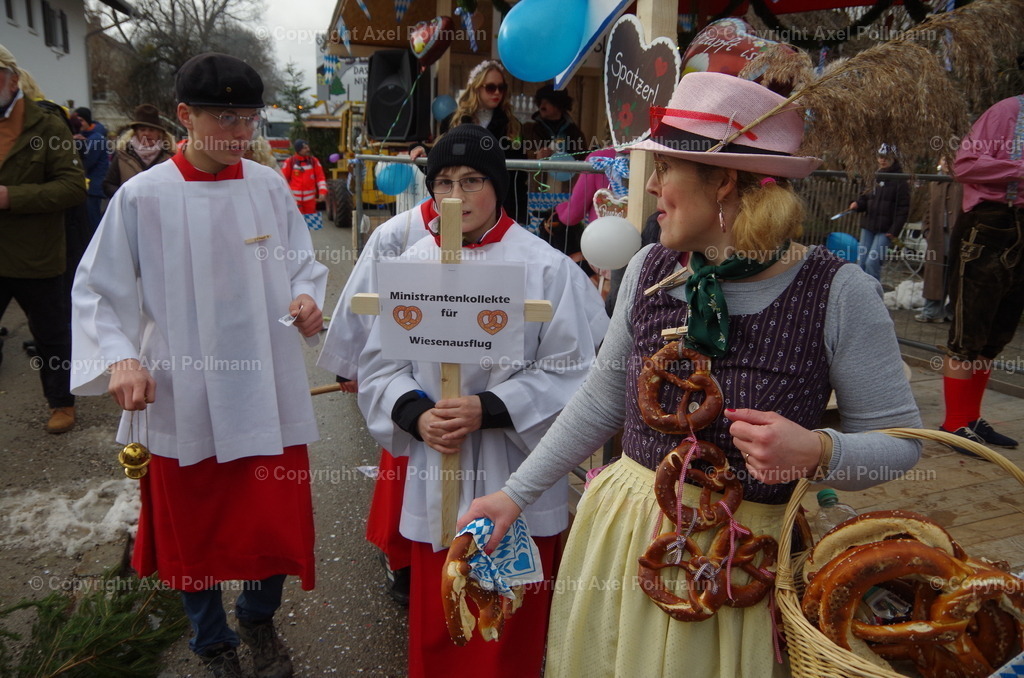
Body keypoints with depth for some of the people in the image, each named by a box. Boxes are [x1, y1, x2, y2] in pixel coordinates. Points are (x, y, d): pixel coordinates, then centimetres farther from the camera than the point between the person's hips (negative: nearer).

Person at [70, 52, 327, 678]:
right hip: (182, 399, -1)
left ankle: (259, 621, 42)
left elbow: (304, 263, 9)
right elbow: (98, 289, -1)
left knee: (278, 523, 10)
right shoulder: (143, 196, -7)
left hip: (267, 391, 2)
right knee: (193, 529, 14)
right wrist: (119, 357, -16)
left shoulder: (271, 187, 0)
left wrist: (306, 297, -12)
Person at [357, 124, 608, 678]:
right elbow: (380, 364, 6)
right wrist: (416, 414, -12)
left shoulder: (547, 268, -9)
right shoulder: (411, 265, 3)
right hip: (435, 477, 3)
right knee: (434, 628, 17)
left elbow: (568, 373, -9)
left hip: (517, 481, -3)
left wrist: (488, 410, -19)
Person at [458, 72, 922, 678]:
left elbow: (901, 438, -5)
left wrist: (817, 452, -26)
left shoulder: (839, 292, -16)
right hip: (623, 530, 4)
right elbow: (600, 401, 4)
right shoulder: (651, 269, -5)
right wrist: (517, 494, 5)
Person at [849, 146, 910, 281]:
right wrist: (858, 203, -1)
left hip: (885, 229, -6)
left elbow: (903, 208, -8)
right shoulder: (877, 177, 13)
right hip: (868, 225, 6)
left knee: (872, 262, -15)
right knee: (861, 261, 7)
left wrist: (894, 230, -15)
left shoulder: (899, 180, -5)